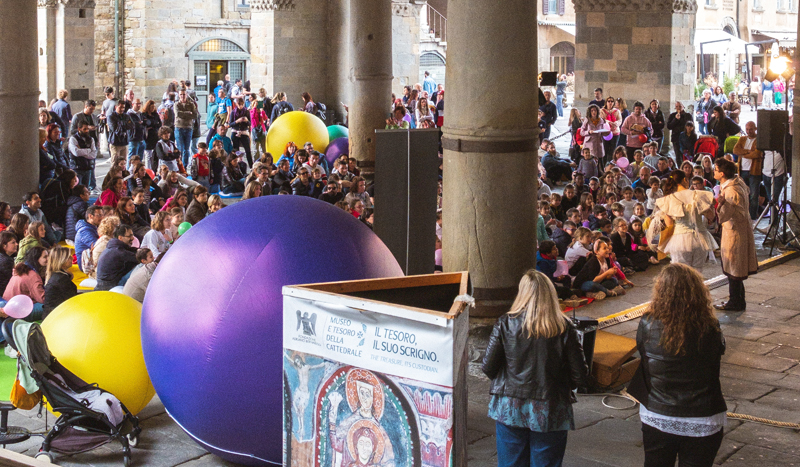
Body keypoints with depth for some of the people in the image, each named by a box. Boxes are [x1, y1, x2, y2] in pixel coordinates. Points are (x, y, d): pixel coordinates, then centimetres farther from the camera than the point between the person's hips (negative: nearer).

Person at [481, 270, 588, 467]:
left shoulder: (506, 323, -8)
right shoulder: (564, 328, -8)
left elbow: (488, 368, -5)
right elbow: (580, 376, -7)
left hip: (509, 409, 1)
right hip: (550, 413, 0)